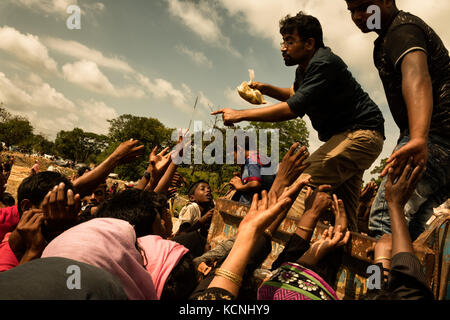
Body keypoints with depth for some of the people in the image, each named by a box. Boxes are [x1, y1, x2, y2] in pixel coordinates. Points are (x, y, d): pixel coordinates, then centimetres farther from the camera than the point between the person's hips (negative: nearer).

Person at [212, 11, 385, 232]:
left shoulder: (324, 63, -18)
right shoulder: (304, 69, 13)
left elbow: (294, 108, -27)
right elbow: (296, 94, 33)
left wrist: (240, 115, -23)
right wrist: (265, 89, 13)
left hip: (362, 133, -10)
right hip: (347, 135, 10)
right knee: (344, 214, 9)